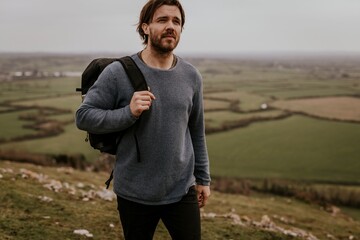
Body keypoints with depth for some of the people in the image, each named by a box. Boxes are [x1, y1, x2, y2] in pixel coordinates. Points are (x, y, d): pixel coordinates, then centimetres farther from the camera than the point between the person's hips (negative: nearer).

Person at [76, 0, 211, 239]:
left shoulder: (191, 76, 1)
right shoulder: (118, 73, -11)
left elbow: (197, 132, 10)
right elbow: (84, 116, -9)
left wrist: (203, 178, 12)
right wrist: (128, 113, -24)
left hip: (182, 191, 2)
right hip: (134, 194, -2)